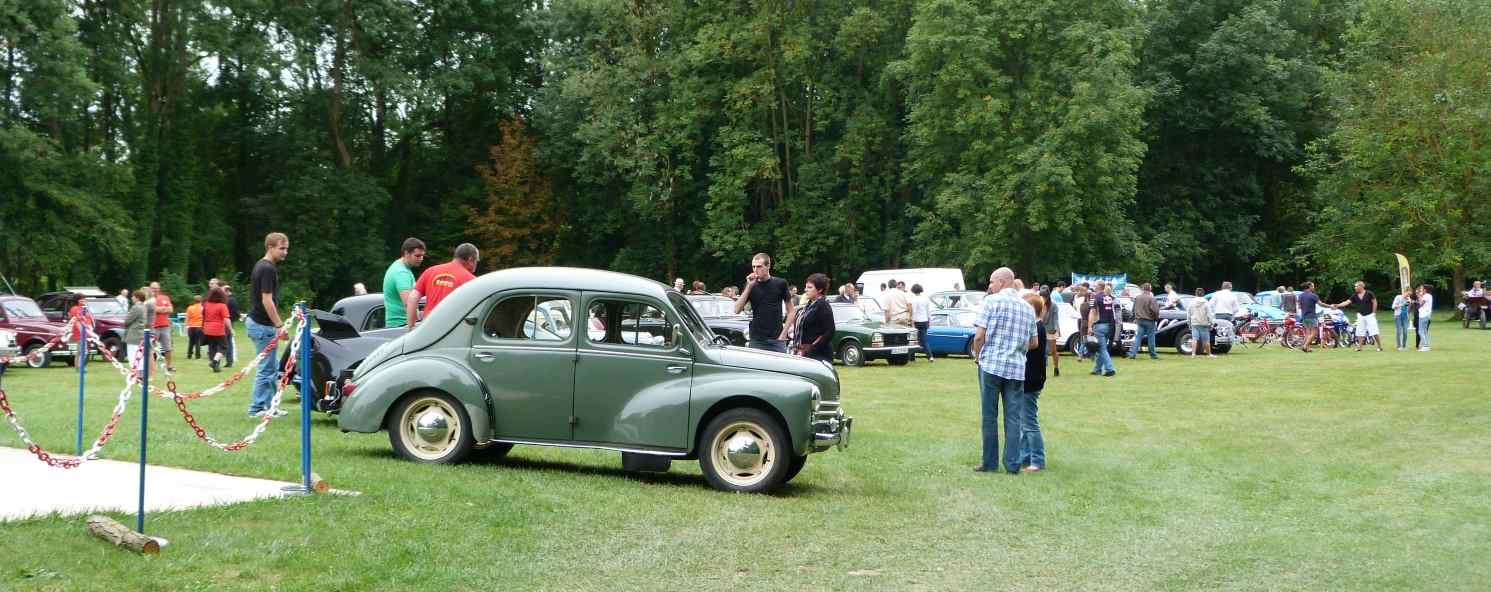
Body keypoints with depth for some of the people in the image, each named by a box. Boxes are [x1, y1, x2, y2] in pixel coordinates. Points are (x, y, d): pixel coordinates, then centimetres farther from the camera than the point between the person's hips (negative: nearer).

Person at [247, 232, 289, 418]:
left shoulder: (261, 266, 13)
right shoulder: (268, 269, -18)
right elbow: (267, 301, -22)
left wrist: (277, 324, 22)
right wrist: (279, 325, -20)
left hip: (256, 322, 10)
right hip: (263, 325, -10)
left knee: (272, 367, 15)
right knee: (267, 369, -3)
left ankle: (268, 405, 20)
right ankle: (257, 408, 2)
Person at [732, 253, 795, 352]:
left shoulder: (780, 284, 3)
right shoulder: (751, 286, 7)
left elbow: (791, 311, 6)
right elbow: (737, 310, -4)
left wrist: (784, 333, -3)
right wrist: (749, 287, -10)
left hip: (777, 340, -1)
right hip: (756, 341, 1)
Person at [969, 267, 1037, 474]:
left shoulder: (991, 301, -5)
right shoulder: (1028, 308, 12)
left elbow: (979, 335, -10)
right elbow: (1034, 342, 14)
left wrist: (979, 354, 7)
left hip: (991, 364, -4)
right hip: (1017, 368, 4)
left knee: (989, 416, 5)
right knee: (1014, 418, 6)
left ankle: (990, 463, 9)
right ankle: (1013, 464, 6)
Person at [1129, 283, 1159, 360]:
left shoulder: (1137, 298, 4)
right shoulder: (1151, 298, -16)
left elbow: (1134, 309, 14)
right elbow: (1155, 310, -18)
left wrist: (1136, 318, 25)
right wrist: (1156, 319, -1)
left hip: (1139, 320, 5)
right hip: (1149, 320, -5)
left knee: (1138, 337, 6)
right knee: (1151, 337, 6)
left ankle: (1132, 353, -3)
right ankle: (1153, 354, 16)